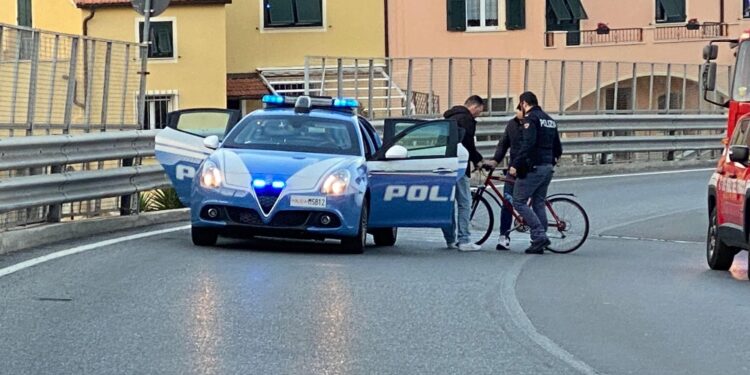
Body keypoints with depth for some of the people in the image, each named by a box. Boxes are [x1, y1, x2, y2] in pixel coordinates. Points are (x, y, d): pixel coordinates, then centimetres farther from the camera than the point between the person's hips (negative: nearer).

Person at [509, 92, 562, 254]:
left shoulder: (531, 119, -10)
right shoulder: (549, 120, 18)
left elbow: (527, 145, -22)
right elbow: (558, 148, 19)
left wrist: (515, 164, -21)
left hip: (533, 168, -9)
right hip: (547, 168, 9)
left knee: (519, 202, -4)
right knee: (539, 203, 12)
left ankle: (540, 236, -13)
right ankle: (540, 243, 9)